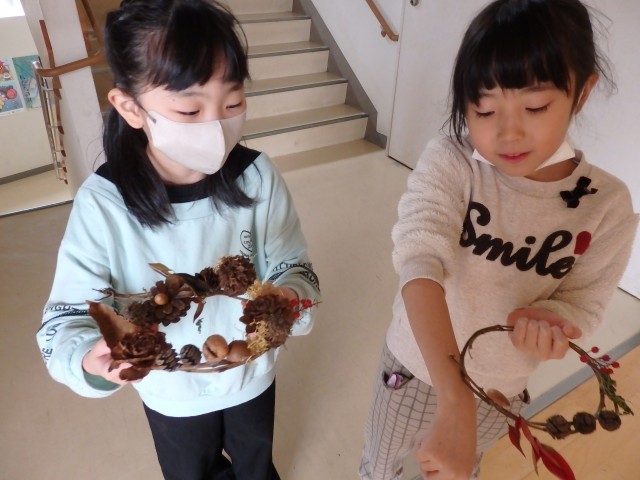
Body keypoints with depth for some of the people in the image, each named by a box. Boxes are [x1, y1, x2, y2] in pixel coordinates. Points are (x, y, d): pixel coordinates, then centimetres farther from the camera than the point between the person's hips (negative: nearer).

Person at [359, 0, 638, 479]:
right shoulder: (448, 164, -26)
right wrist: (456, 402, -50)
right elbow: (420, 264, -40)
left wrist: (548, 321, -35)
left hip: (505, 386, 2)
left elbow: (583, 302, -10)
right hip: (417, 367, -1)